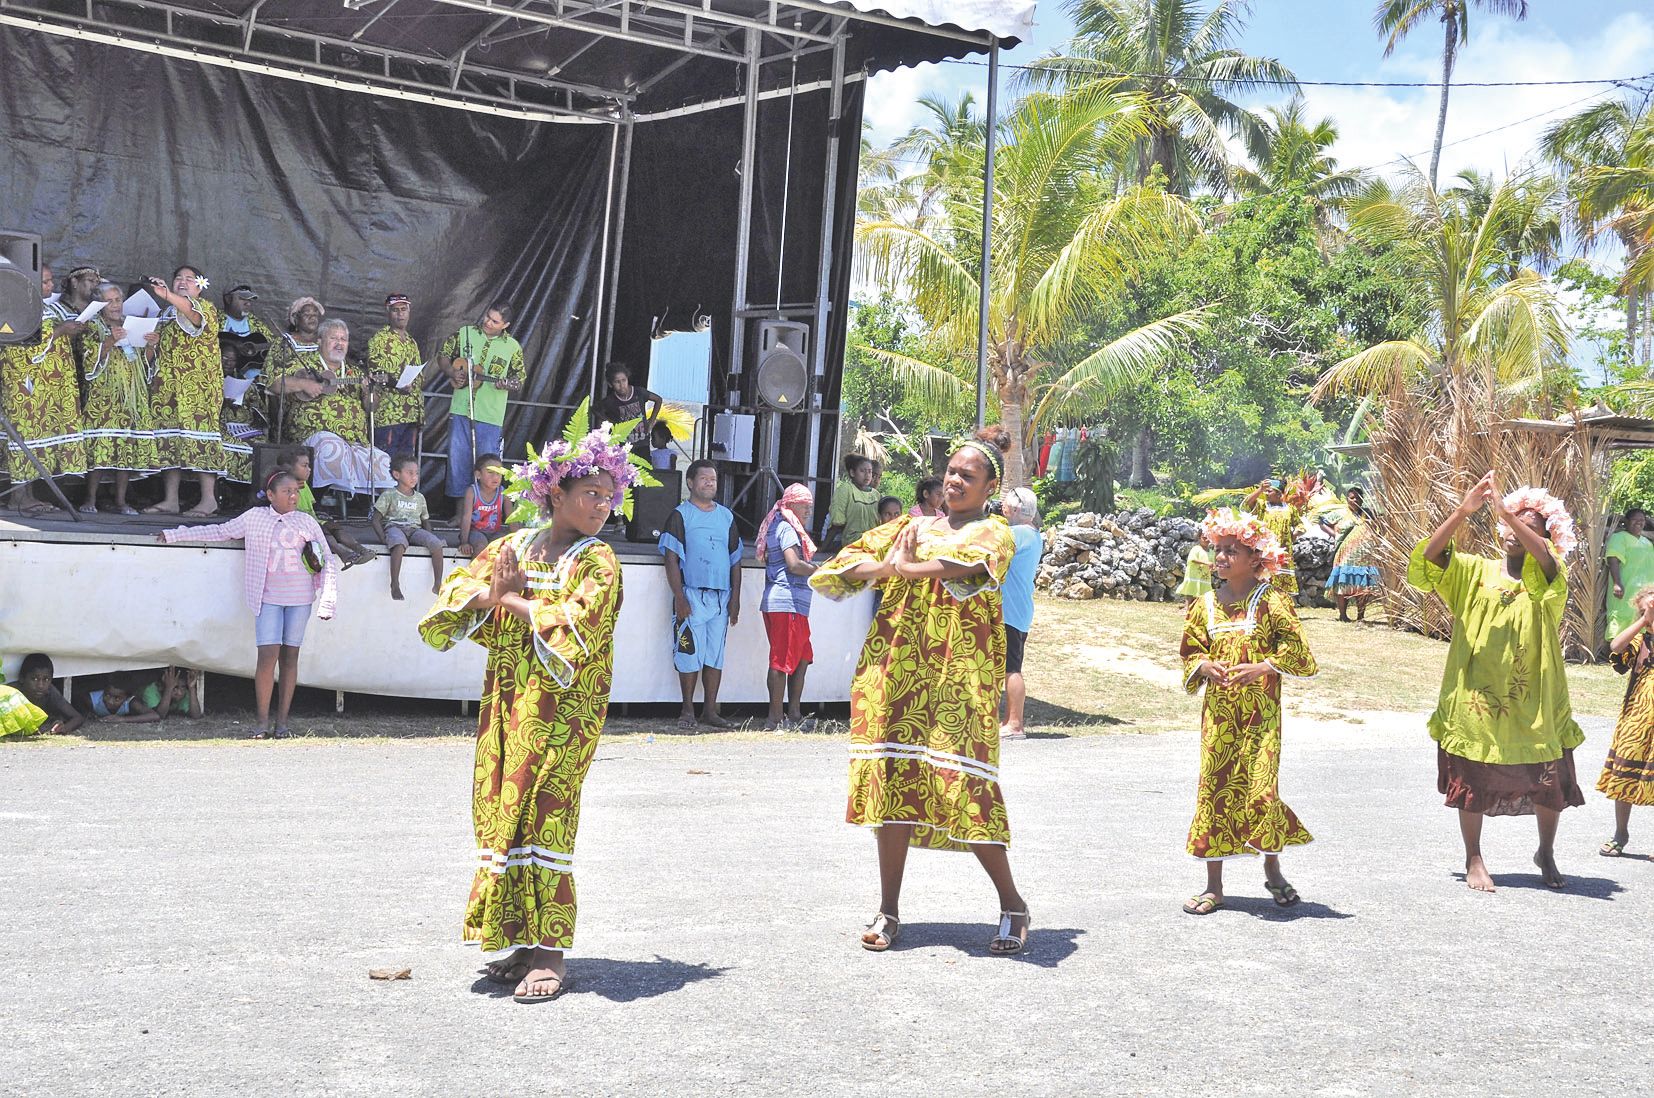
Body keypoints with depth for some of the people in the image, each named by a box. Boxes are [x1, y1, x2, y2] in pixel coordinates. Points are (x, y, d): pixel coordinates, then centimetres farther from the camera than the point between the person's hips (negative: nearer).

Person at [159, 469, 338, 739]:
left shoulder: (307, 522, 5)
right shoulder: (255, 517, 6)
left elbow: (329, 563, 6)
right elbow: (220, 531, 16)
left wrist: (327, 601, -2)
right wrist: (174, 535, 17)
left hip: (300, 598, 1)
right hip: (268, 598, -1)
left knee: (290, 656, 2)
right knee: (268, 655, -12)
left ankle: (282, 722, 7)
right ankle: (262, 722, -5)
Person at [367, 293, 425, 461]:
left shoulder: (412, 343, 21)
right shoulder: (380, 339, -2)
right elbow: (375, 374, -10)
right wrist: (396, 383, -27)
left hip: (412, 415, 7)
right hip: (389, 414, -7)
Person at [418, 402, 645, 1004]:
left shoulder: (597, 562, -1)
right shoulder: (511, 548, 13)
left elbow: (573, 628, -17)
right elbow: (451, 599, 10)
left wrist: (507, 599, -7)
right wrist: (490, 591, -9)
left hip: (562, 707, -5)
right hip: (505, 700, 5)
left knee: (543, 815, -9)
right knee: (498, 812, 2)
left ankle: (549, 951, -5)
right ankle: (511, 937, 12)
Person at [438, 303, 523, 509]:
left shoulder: (513, 347, 0)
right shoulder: (465, 334, 5)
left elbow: (518, 382, 5)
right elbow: (443, 355, 15)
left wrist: (505, 385, -17)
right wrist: (452, 372, -4)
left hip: (490, 416, -2)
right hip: (460, 410, 2)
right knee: (457, 459, 6)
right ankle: (460, 513, 16)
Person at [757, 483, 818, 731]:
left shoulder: (776, 526, 21)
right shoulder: (788, 528, -9)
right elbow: (794, 565, -20)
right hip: (788, 601, -10)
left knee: (803, 659, 13)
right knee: (783, 661, -7)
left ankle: (794, 715, 15)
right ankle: (775, 719, -4)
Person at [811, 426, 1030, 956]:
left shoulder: (994, 532, 5)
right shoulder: (912, 525, 21)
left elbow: (970, 564, -19)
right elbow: (845, 562, 13)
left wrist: (906, 567, -12)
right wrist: (885, 566, -6)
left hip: (958, 674, -5)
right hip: (894, 668, 5)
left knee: (961, 786, -11)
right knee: (891, 779, 0)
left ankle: (1013, 906, 4)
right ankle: (888, 911, 9)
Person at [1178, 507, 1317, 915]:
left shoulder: (1271, 601, -4)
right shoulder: (1204, 605, 7)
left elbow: (1294, 649, -5)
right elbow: (1190, 653, 12)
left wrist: (1261, 668, -18)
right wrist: (1206, 667, -8)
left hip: (1260, 712, -3)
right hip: (1218, 710, 4)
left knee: (1261, 786, -6)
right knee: (1215, 788, 4)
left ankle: (1272, 871, 20)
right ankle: (1214, 885, 12)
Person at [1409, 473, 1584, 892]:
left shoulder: (1550, 578, 0)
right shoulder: (1474, 571, 5)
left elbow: (1546, 560, -24)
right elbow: (1428, 558, -12)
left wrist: (1505, 511, -33)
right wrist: (1463, 510, -23)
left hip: (1533, 702, 0)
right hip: (1474, 698, 0)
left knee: (1550, 786, 9)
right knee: (1472, 784, 7)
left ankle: (1546, 854, 33)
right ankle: (1474, 861, 24)